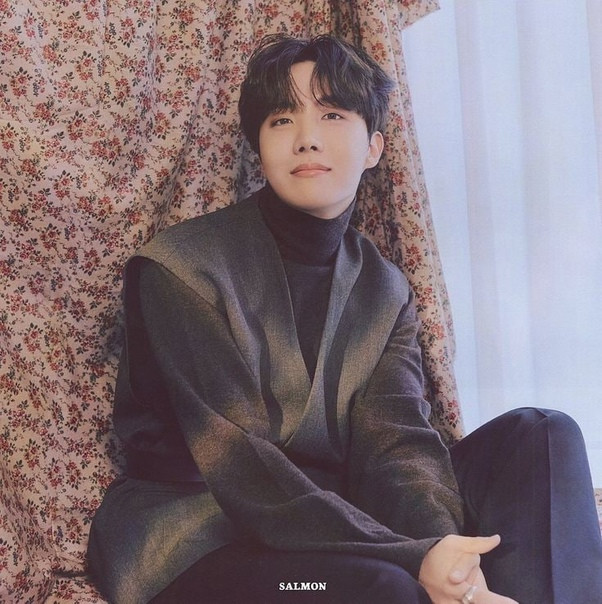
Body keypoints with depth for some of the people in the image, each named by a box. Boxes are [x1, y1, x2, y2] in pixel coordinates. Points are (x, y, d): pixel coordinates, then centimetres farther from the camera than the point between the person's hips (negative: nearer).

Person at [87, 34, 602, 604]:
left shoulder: (384, 290, 7)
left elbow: (396, 438, -7)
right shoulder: (179, 267, -11)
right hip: (191, 544, -5)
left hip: (324, 524, 6)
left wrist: (440, 544, -31)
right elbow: (238, 461, -20)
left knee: (541, 437, -9)